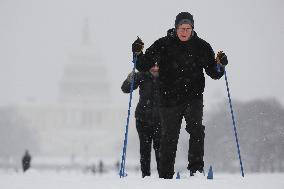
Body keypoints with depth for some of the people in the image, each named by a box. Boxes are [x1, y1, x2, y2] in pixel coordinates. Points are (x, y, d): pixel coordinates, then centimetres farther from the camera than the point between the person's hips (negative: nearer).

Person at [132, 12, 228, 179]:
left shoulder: (201, 46, 2)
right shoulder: (163, 45, -1)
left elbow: (213, 73, 6)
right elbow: (143, 66, 2)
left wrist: (220, 65, -14)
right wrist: (138, 54, -16)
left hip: (194, 97, 0)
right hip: (169, 98, 0)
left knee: (196, 129, -20)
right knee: (169, 136, 5)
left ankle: (196, 168, -15)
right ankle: (165, 176, 16)